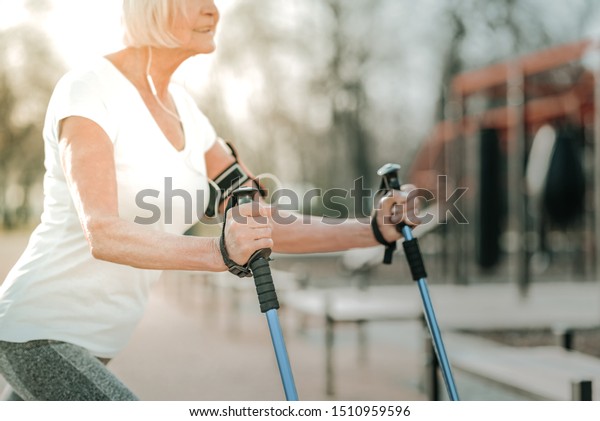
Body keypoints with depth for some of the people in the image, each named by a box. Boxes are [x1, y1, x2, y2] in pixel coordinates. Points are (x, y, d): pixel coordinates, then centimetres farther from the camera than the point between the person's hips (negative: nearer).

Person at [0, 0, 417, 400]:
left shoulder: (182, 107, 7)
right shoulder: (89, 90, -17)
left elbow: (268, 227, 8)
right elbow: (102, 234, -32)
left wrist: (372, 231, -5)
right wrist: (219, 253, -47)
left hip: (95, 342, 8)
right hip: (40, 331, -8)